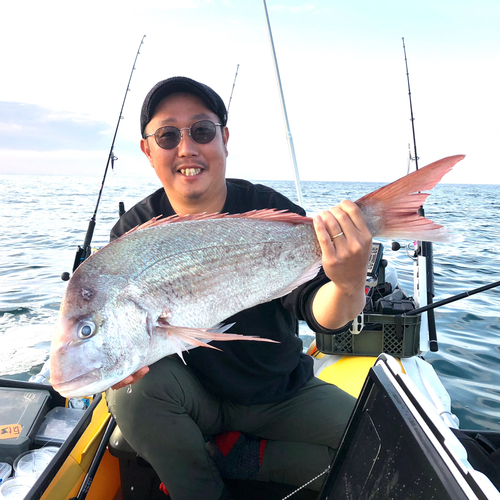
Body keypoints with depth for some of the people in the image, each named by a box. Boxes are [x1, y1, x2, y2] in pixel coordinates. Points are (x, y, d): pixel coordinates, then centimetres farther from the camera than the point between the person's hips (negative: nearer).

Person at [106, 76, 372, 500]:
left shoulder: (273, 212, -17)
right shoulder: (134, 234, -12)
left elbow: (317, 311, -25)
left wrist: (349, 287, -49)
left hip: (282, 394, 0)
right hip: (194, 396, 1)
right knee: (133, 389, -29)